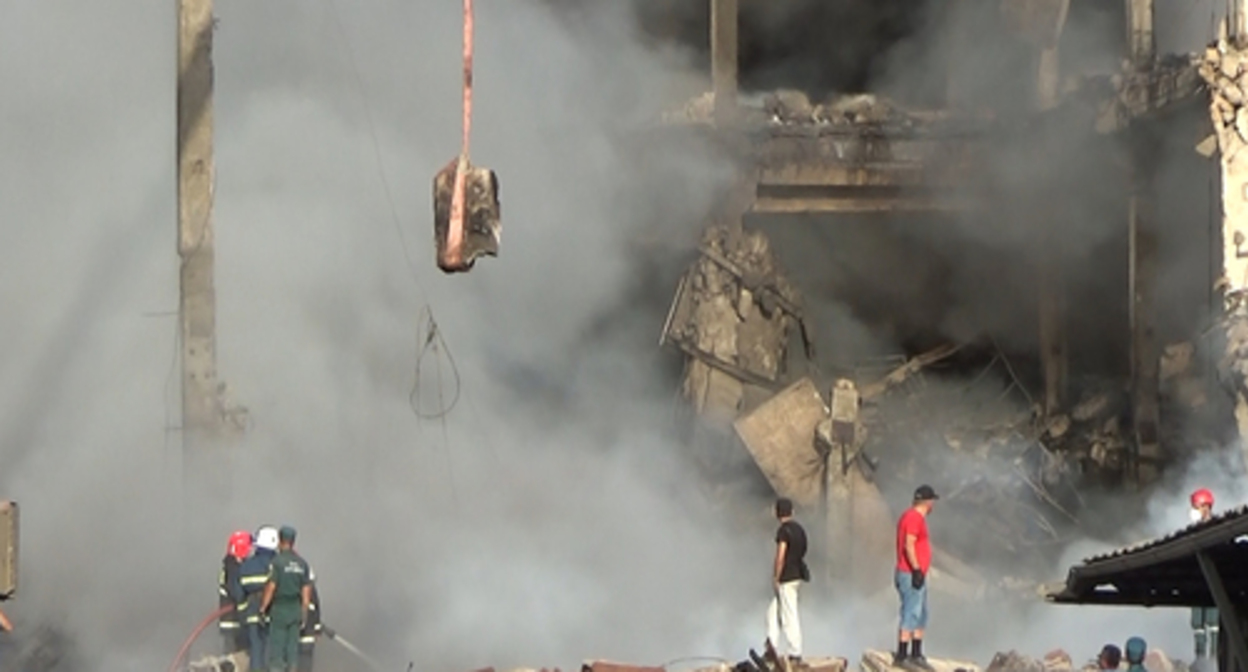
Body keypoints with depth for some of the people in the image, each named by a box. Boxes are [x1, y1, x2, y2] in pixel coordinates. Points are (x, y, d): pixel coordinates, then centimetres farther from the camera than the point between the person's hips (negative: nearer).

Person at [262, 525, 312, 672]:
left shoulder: (277, 562, -11)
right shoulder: (302, 563, 6)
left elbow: (271, 588, -15)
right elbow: (306, 592, 8)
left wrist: (262, 609, -8)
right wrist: (304, 615, 14)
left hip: (279, 610, -5)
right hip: (296, 609, 5)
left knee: (276, 648, -2)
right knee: (292, 648, 9)